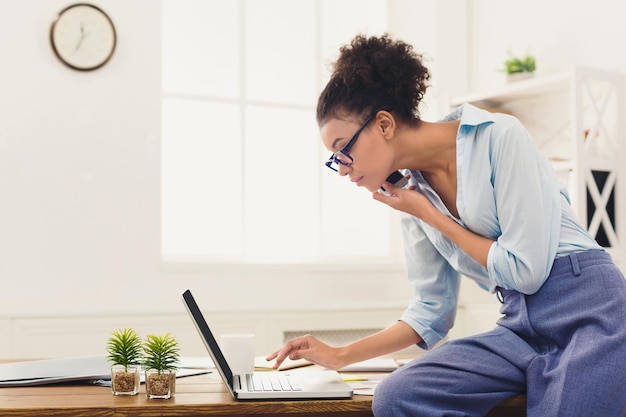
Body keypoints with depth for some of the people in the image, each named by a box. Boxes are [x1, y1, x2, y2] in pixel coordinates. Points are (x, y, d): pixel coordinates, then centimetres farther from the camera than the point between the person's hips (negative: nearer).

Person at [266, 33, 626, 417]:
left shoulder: (499, 136, -9)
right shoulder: (413, 193, 9)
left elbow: (526, 270, -13)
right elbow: (431, 312, 17)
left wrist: (430, 216, -5)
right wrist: (340, 356, 13)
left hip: (589, 310, -6)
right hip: (521, 326, 6)